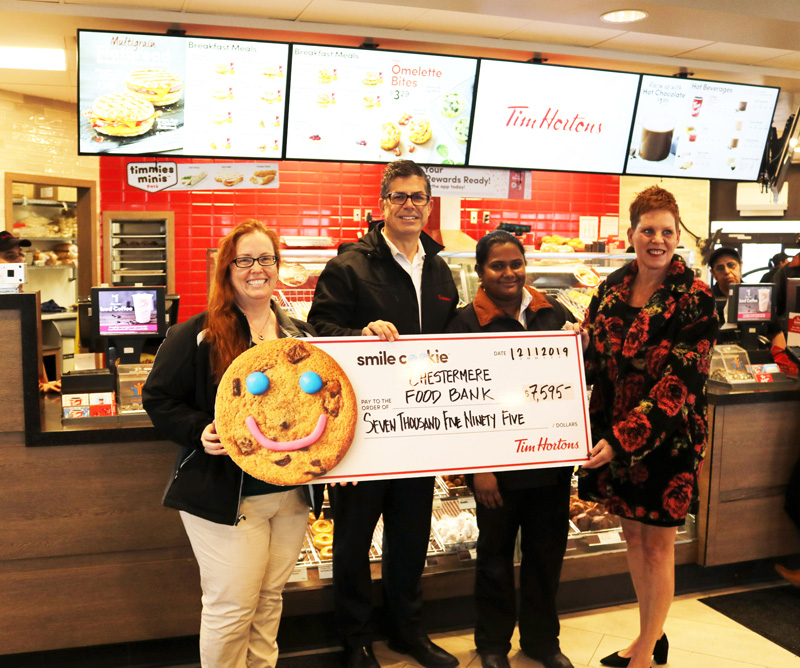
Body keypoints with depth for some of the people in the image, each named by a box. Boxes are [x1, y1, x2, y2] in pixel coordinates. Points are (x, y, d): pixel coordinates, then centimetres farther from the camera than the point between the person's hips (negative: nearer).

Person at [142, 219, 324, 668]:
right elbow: (159, 399, -4)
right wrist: (200, 432, -20)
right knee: (232, 606, 3)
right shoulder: (197, 335, -7)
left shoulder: (301, 335, 8)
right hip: (225, 496, -5)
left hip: (293, 492, 5)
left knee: (271, 598, 18)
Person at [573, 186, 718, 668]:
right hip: (614, 433, 5)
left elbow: (679, 383, -19)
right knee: (632, 533, 17)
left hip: (668, 436, -5)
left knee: (657, 543, 7)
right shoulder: (612, 288, 3)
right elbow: (589, 357, 7)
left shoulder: (695, 299, -12)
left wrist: (622, 439, -26)